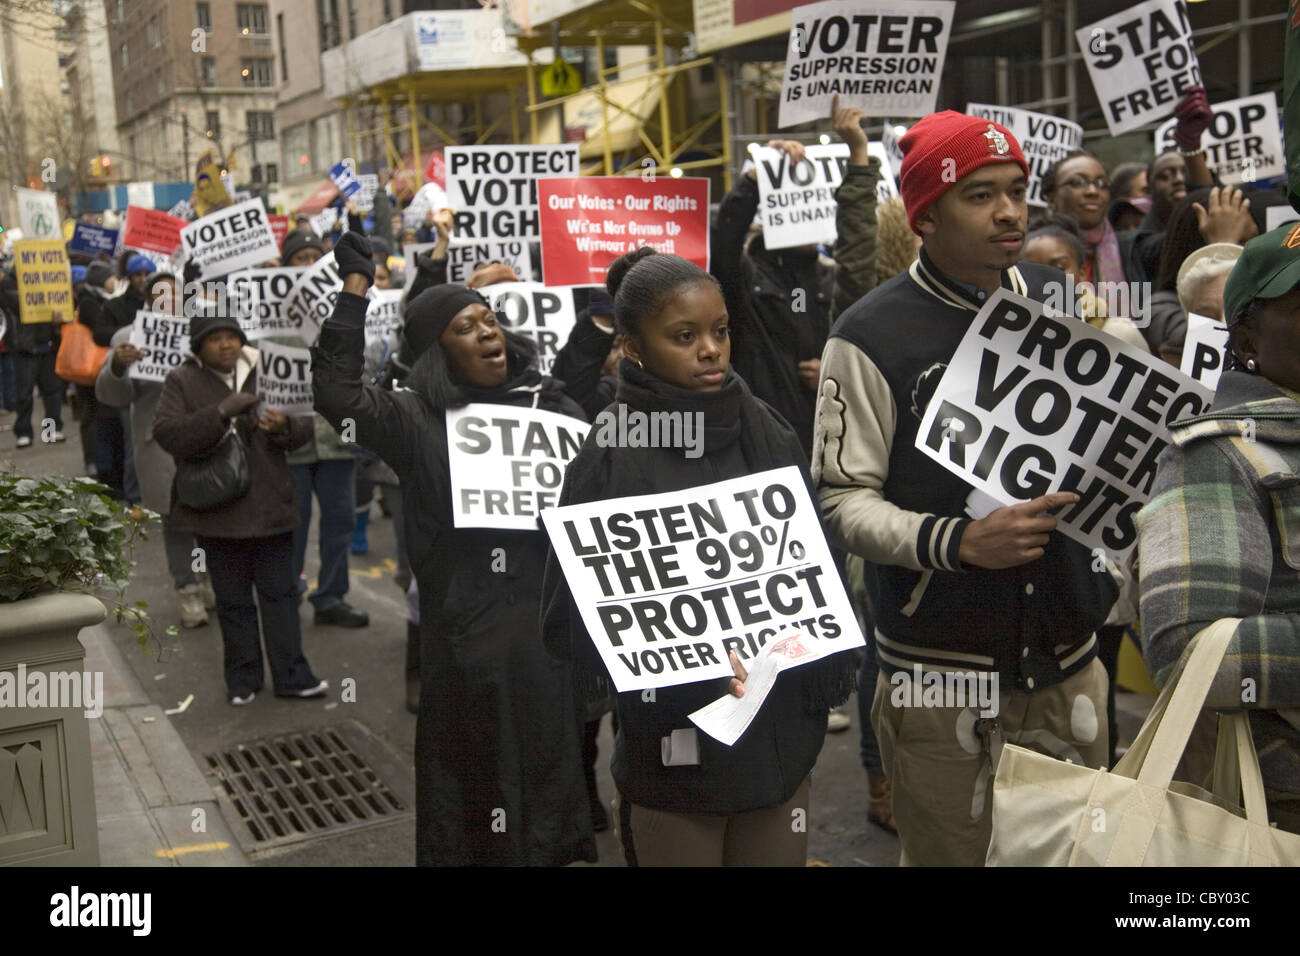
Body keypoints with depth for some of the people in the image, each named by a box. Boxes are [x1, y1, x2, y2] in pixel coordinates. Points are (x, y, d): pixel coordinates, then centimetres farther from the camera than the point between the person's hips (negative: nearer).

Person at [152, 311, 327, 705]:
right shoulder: (182, 381, -3)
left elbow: (303, 428, 3)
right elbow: (166, 434, -17)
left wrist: (284, 427, -21)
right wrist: (221, 413, -27)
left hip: (270, 506, 2)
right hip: (218, 511, -1)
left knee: (280, 593, 8)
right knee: (233, 599, 11)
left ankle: (292, 675, 16)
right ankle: (243, 678, 23)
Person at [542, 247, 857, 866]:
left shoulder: (770, 437, 2)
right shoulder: (607, 463, -11)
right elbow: (568, 622, -10)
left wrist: (827, 680, -1)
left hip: (782, 740, 4)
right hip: (674, 753, -4)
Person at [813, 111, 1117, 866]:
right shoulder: (873, 337, -10)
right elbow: (843, 499, -13)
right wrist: (959, 541, -26)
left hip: (1068, 661, 5)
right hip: (939, 674, -4)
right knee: (953, 852, 11)